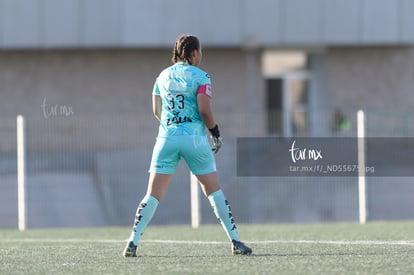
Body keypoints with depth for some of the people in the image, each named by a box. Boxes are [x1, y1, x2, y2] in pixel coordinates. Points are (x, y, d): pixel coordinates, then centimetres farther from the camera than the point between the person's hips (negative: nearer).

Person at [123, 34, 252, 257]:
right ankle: (235, 241, 7)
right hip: (194, 137, -3)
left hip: (167, 137, 3)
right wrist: (215, 133, 3)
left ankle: (133, 242, -7)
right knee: (213, 190, 7)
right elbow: (204, 110, -11)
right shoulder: (200, 76, -3)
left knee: (153, 194, 3)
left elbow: (156, 111, 11)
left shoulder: (163, 76, 11)